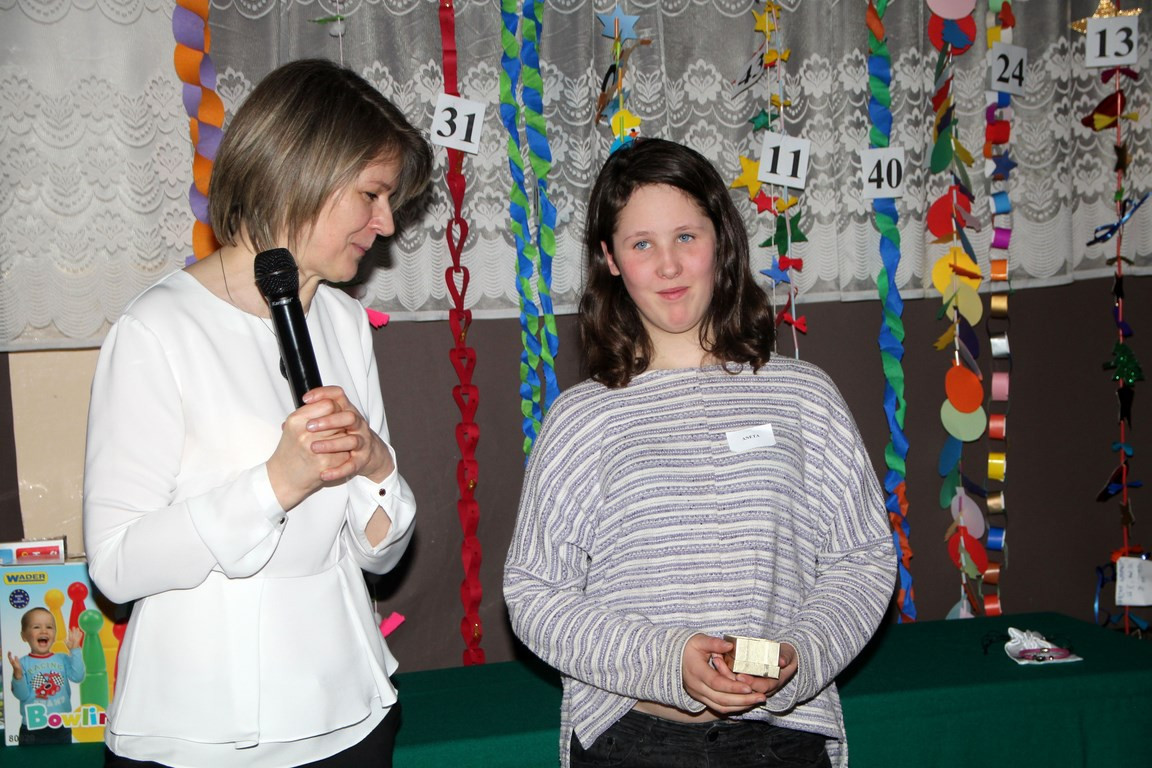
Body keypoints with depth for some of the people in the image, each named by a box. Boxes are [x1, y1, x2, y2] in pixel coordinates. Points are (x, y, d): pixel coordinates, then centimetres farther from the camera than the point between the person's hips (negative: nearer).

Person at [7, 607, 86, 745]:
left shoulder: (62, 659, 1)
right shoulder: (23, 663, -6)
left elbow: (78, 676, -14)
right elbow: (22, 695, -11)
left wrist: (74, 650, -14)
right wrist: (17, 673, -26)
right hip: (32, 730, -2)